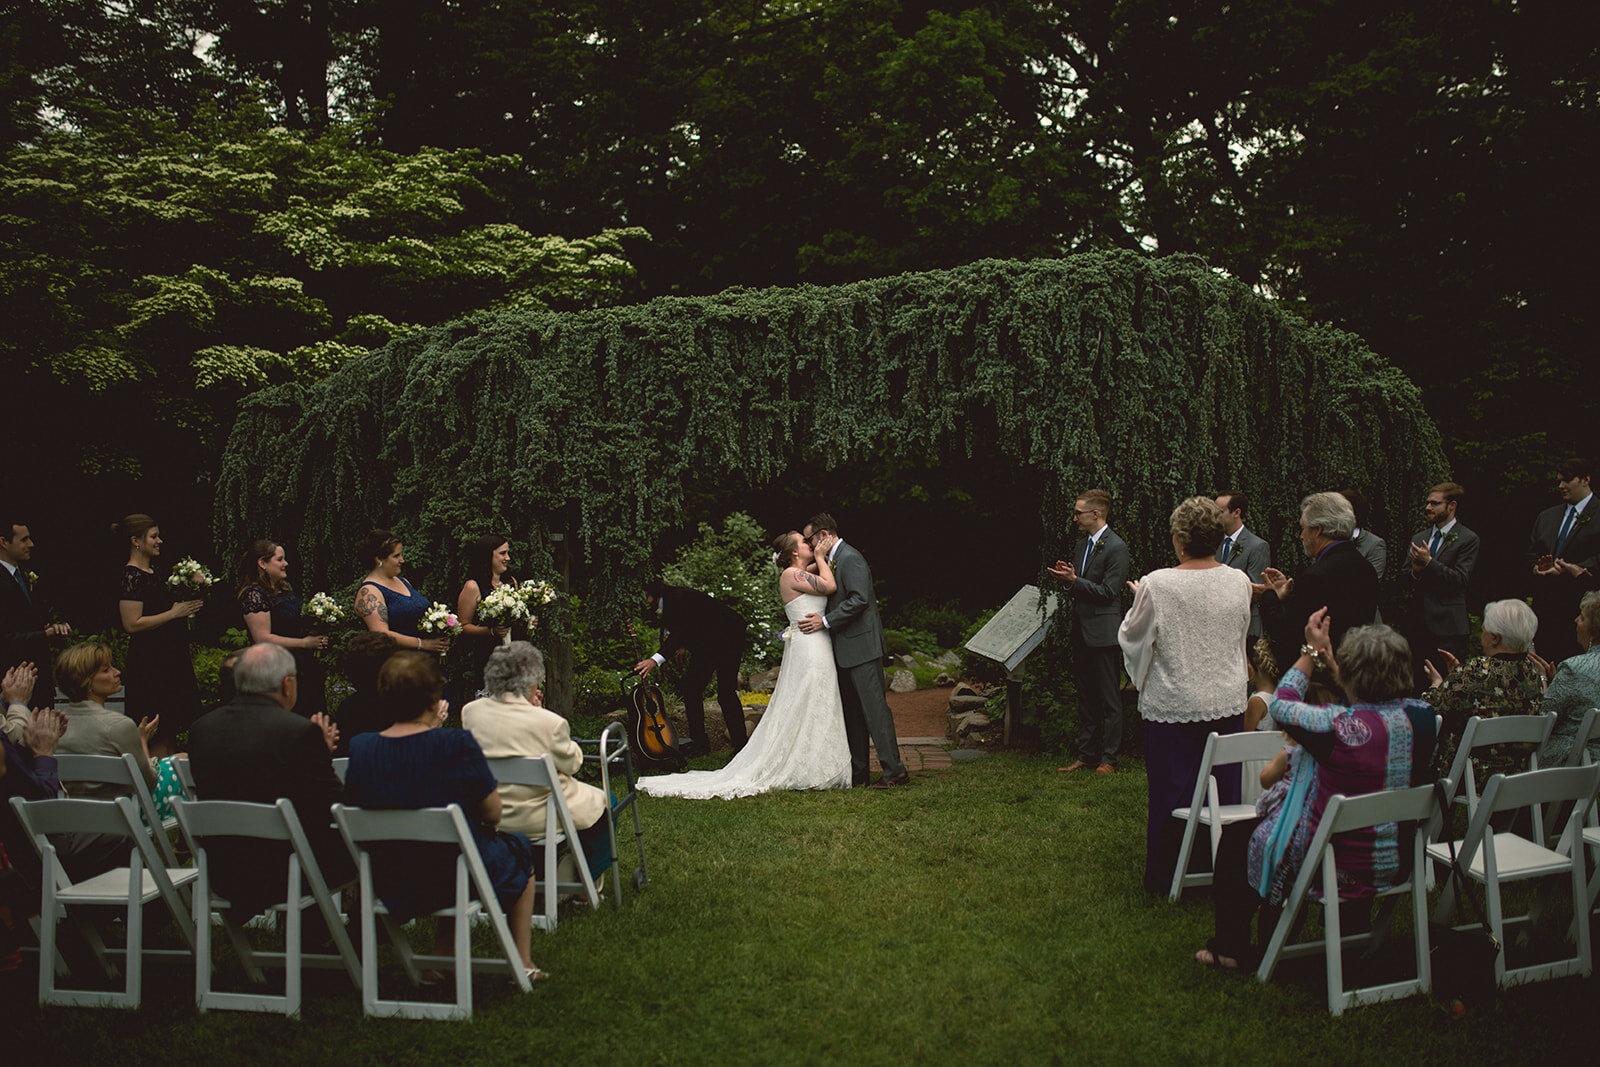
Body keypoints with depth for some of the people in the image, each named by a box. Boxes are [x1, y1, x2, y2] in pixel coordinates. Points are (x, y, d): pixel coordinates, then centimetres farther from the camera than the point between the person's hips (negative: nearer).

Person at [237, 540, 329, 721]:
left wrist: (317, 638, 9)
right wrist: (304, 643, -16)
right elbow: (263, 639, -18)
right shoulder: (254, 594, -11)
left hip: (306, 670, 8)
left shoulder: (285, 588, 14)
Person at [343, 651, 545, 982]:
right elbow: (493, 813, -15)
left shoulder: (360, 748, -11)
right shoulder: (456, 744, -24)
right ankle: (522, 964, 33)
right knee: (519, 847, 27)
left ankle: (439, 959, 29)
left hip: (390, 886, 5)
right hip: (455, 878, -5)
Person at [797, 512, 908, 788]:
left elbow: (859, 599, -22)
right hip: (846, 650, 10)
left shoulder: (850, 558, -13)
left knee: (875, 708, -9)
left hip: (862, 646, -10)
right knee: (852, 711, 13)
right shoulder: (831, 561, 17)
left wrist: (825, 621, -20)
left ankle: (895, 770, -6)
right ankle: (859, 772, 19)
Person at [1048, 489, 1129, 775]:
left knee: (1109, 699, 0)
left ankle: (1109, 759, 7)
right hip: (1082, 631, 9)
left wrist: (1073, 581, -19)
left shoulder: (1115, 548, -13)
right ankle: (1086, 754, 22)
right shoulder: (1081, 544, 14)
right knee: (1085, 697, 14)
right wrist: (1068, 577, -1)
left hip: (1104, 631, -9)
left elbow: (1108, 592, -17)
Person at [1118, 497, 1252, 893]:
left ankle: (1164, 878, 18)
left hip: (1173, 705, -3)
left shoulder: (1157, 585, -15)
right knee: (1225, 790, 14)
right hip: (1228, 704, 3)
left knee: (1170, 791, 7)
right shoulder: (1239, 582, -3)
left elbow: (1132, 638, -2)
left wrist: (1139, 602, 15)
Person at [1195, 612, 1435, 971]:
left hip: (1344, 867, -7)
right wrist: (1328, 661, 17)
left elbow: (1282, 705, -10)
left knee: (1237, 837, 18)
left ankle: (1232, 948, 31)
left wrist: (1312, 650, 0)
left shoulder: (1341, 726, -29)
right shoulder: (1421, 715, -10)